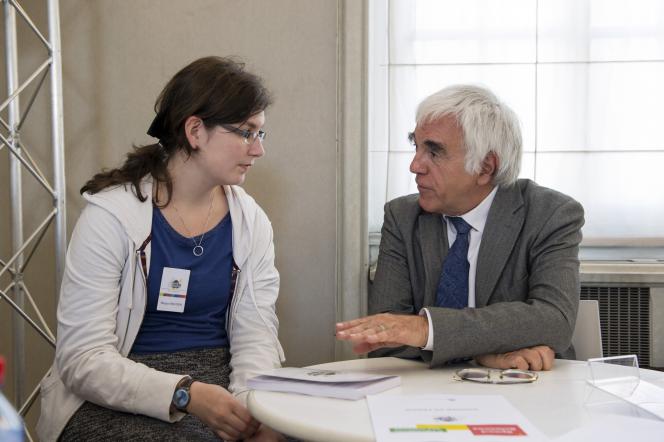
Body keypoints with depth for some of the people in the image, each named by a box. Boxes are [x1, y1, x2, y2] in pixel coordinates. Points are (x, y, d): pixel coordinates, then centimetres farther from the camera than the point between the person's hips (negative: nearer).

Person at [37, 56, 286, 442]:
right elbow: (84, 358, -15)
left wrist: (253, 403, -22)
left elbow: (256, 333, -1)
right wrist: (185, 395, -29)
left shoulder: (251, 221, 3)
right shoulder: (111, 215, -11)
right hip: (123, 398, -3)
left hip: (218, 381, 4)